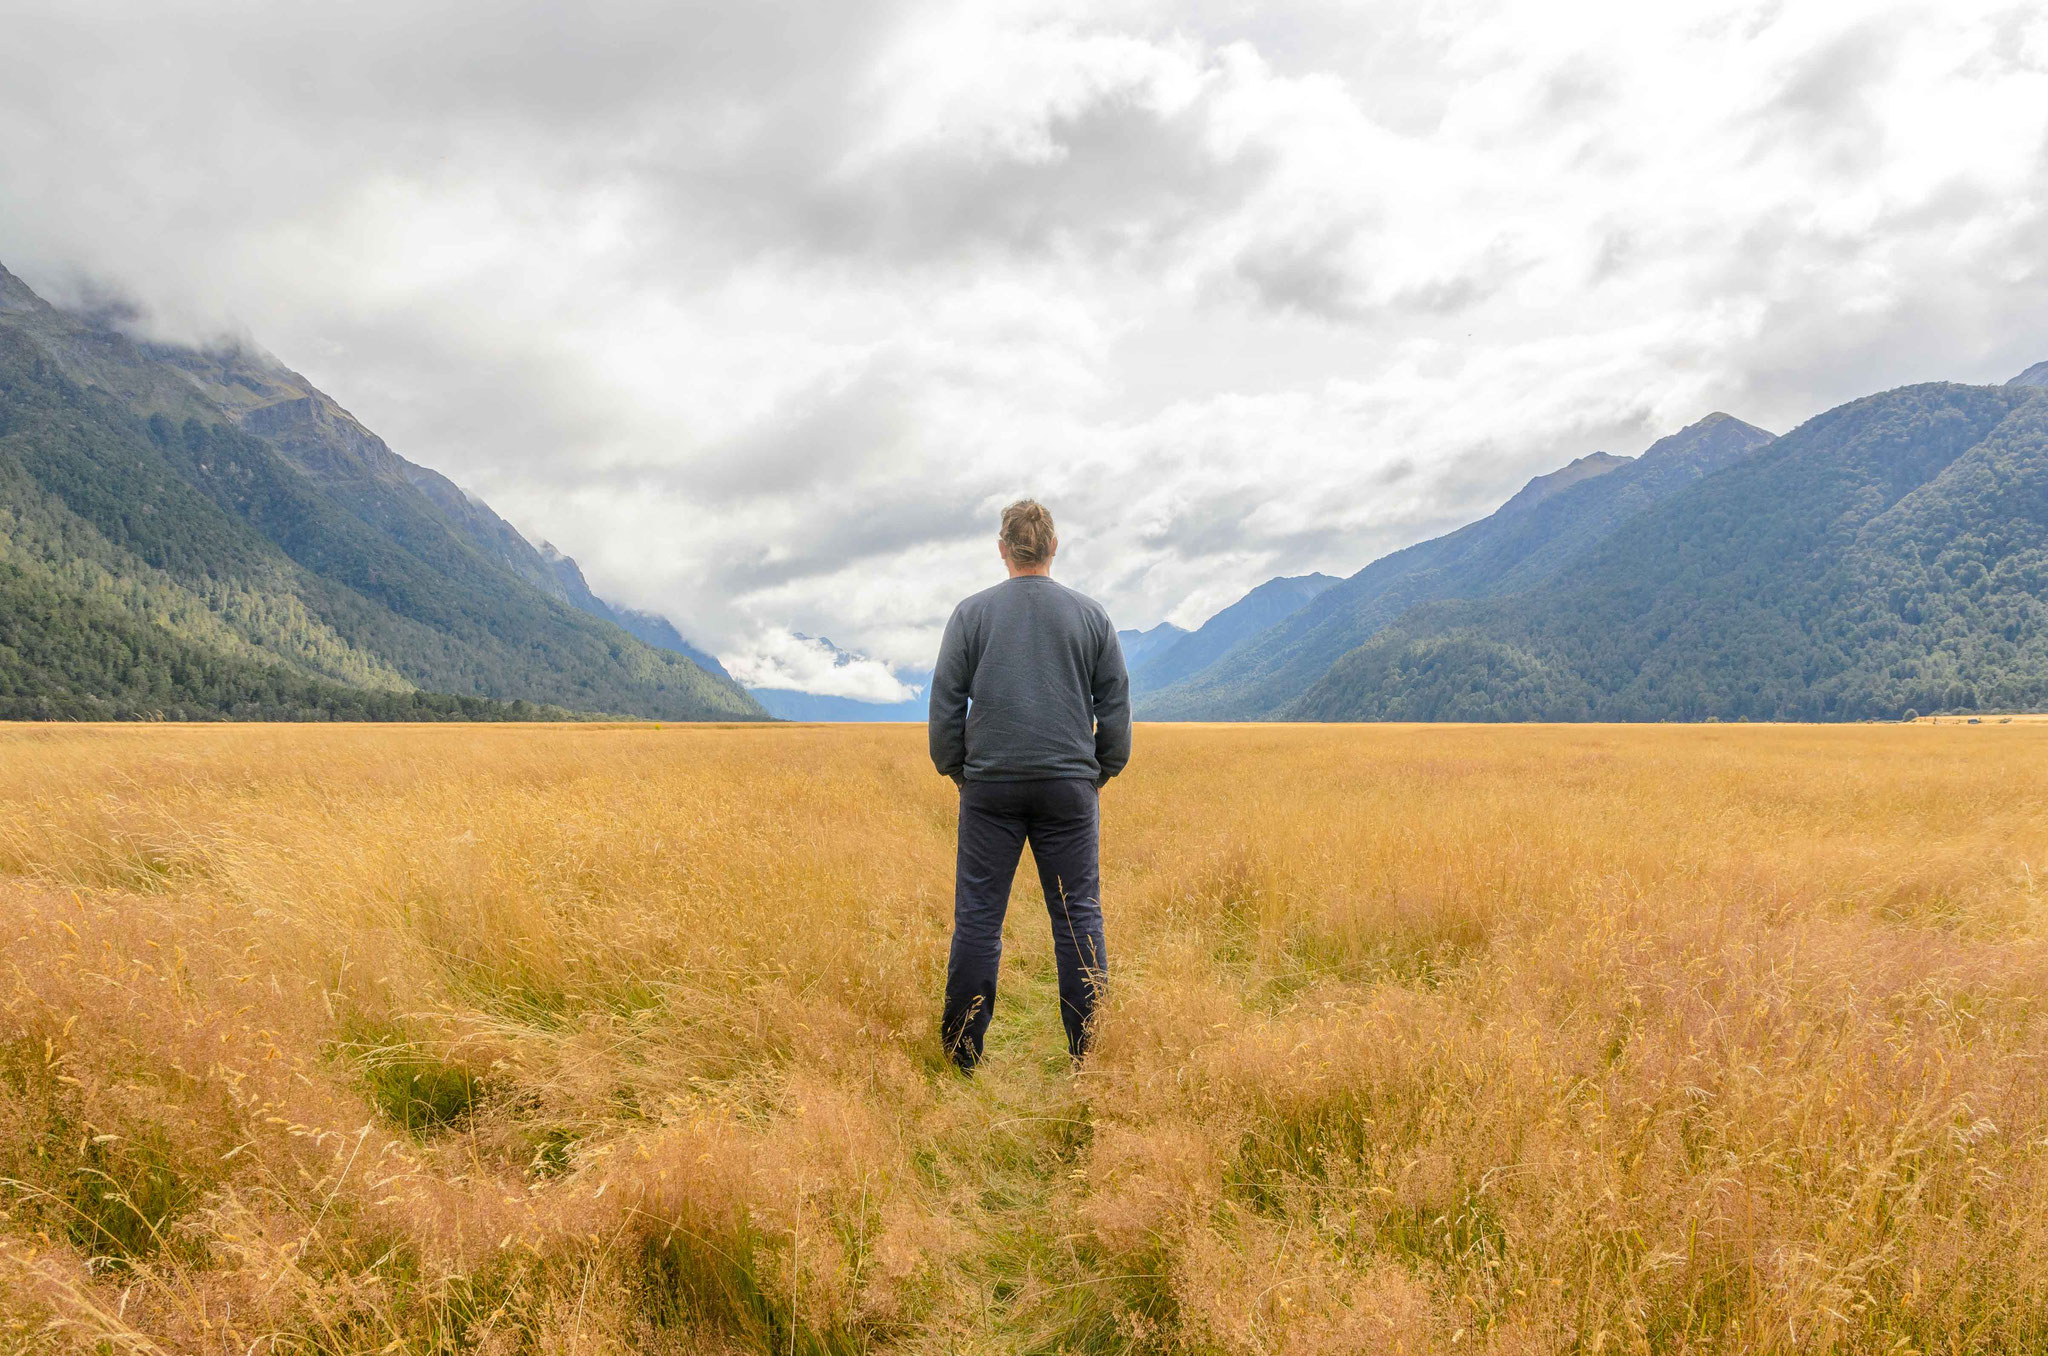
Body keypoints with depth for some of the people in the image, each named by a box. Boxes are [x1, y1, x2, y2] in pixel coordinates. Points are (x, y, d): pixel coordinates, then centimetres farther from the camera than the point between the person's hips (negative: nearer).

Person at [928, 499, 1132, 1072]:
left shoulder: (972, 612, 1)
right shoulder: (1091, 615, 5)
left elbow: (945, 700, 2)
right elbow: (1116, 704, 7)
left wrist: (953, 768, 14)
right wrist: (1104, 769, 18)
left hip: (991, 785, -1)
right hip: (1070, 784, 1)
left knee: (978, 913, 5)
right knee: (1078, 915, 6)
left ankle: (964, 1050, 12)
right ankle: (1089, 1049, 10)